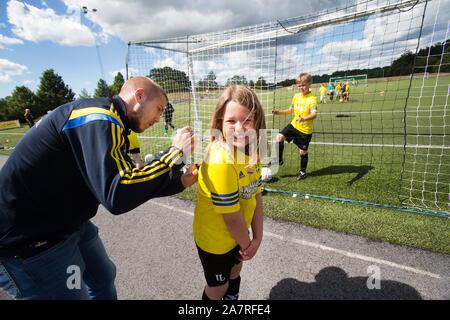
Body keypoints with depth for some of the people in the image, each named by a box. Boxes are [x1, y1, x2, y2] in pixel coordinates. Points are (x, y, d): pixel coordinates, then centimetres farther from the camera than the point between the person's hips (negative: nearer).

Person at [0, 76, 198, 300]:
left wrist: (181, 181, 2)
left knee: (104, 277, 23)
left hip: (68, 222, 9)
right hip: (26, 241, -9)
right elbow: (118, 196, -36)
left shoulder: (103, 120, 6)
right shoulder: (99, 119, -25)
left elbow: (129, 182, 7)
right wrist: (175, 153, -26)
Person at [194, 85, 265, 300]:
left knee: (234, 273, 31)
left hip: (238, 234, 7)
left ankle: (232, 296, 59)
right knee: (218, 288, 21)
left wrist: (257, 238, -3)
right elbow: (232, 217, -26)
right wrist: (247, 244, -10)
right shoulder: (220, 161, -34)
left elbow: (256, 198, -4)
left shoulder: (251, 152, -10)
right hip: (215, 240, -6)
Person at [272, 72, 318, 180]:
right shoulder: (296, 96, 5)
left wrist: (304, 119, -49)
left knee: (303, 151, 6)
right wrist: (279, 112, 4)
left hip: (305, 130, -5)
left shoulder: (312, 98, -16)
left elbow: (314, 114, -29)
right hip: (294, 125, 5)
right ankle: (279, 160, 3)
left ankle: (303, 172, 29)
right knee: (279, 137, -16)